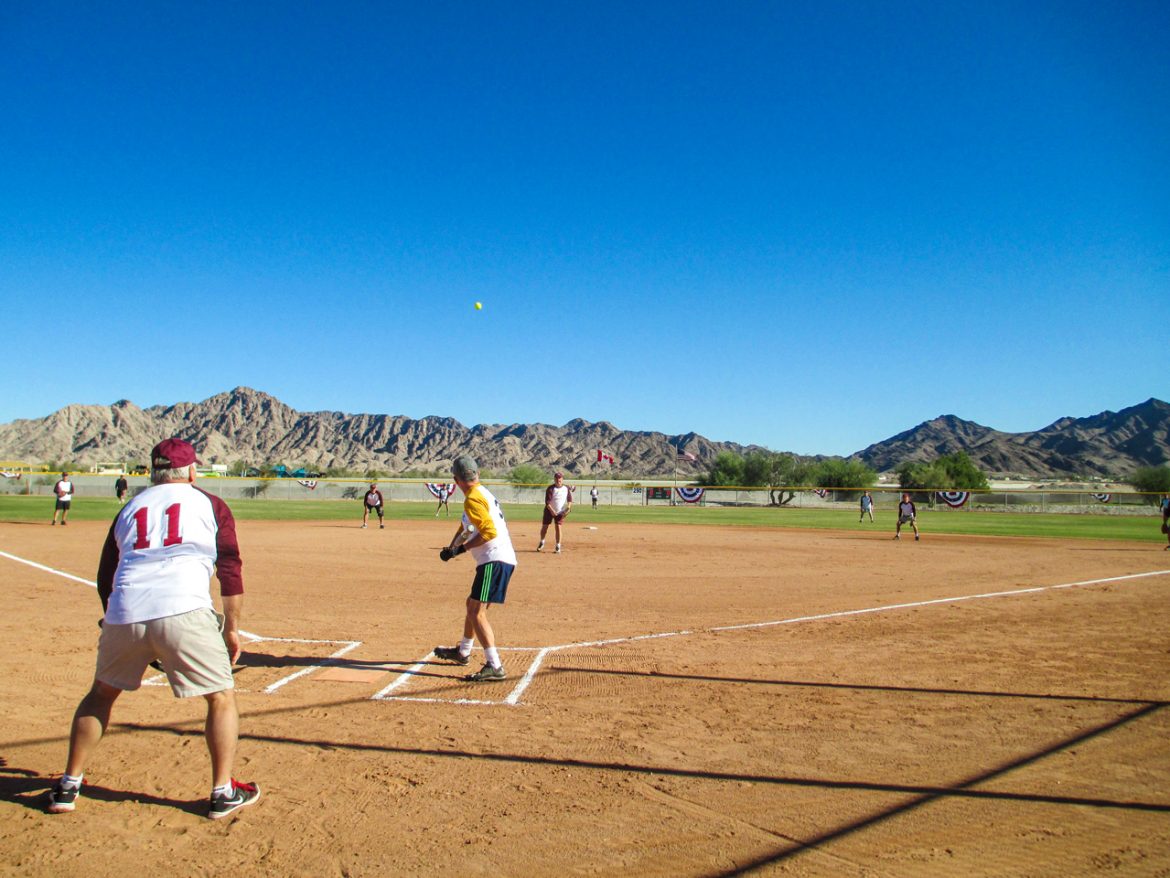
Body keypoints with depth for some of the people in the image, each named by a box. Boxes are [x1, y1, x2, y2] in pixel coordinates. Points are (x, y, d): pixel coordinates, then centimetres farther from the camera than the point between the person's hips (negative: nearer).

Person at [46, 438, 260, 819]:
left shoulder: (130, 508, 21)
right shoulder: (210, 504, 10)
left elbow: (105, 578, 23)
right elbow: (231, 571, 4)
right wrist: (232, 629, 10)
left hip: (123, 615, 4)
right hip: (182, 612, -4)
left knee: (101, 694, 28)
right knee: (222, 698, 10)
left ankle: (68, 786, 32)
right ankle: (223, 792, 9)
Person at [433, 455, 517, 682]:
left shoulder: (473, 499, -13)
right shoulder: (482, 493, 18)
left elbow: (489, 532, -23)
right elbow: (466, 526, 21)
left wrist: (459, 549, -16)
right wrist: (452, 548, 5)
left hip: (495, 561, -11)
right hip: (499, 560, 11)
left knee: (477, 611, -14)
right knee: (472, 604, 24)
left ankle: (495, 666, -18)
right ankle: (462, 652, 42)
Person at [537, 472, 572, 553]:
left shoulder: (567, 488, -6)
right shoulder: (550, 489, -15)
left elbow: (570, 499, 5)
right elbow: (547, 502, -19)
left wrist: (569, 506, -14)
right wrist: (552, 510, -30)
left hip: (560, 512, 1)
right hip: (549, 511, -1)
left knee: (558, 527, -9)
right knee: (544, 526, 6)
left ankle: (558, 546, 0)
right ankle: (542, 542, 30)